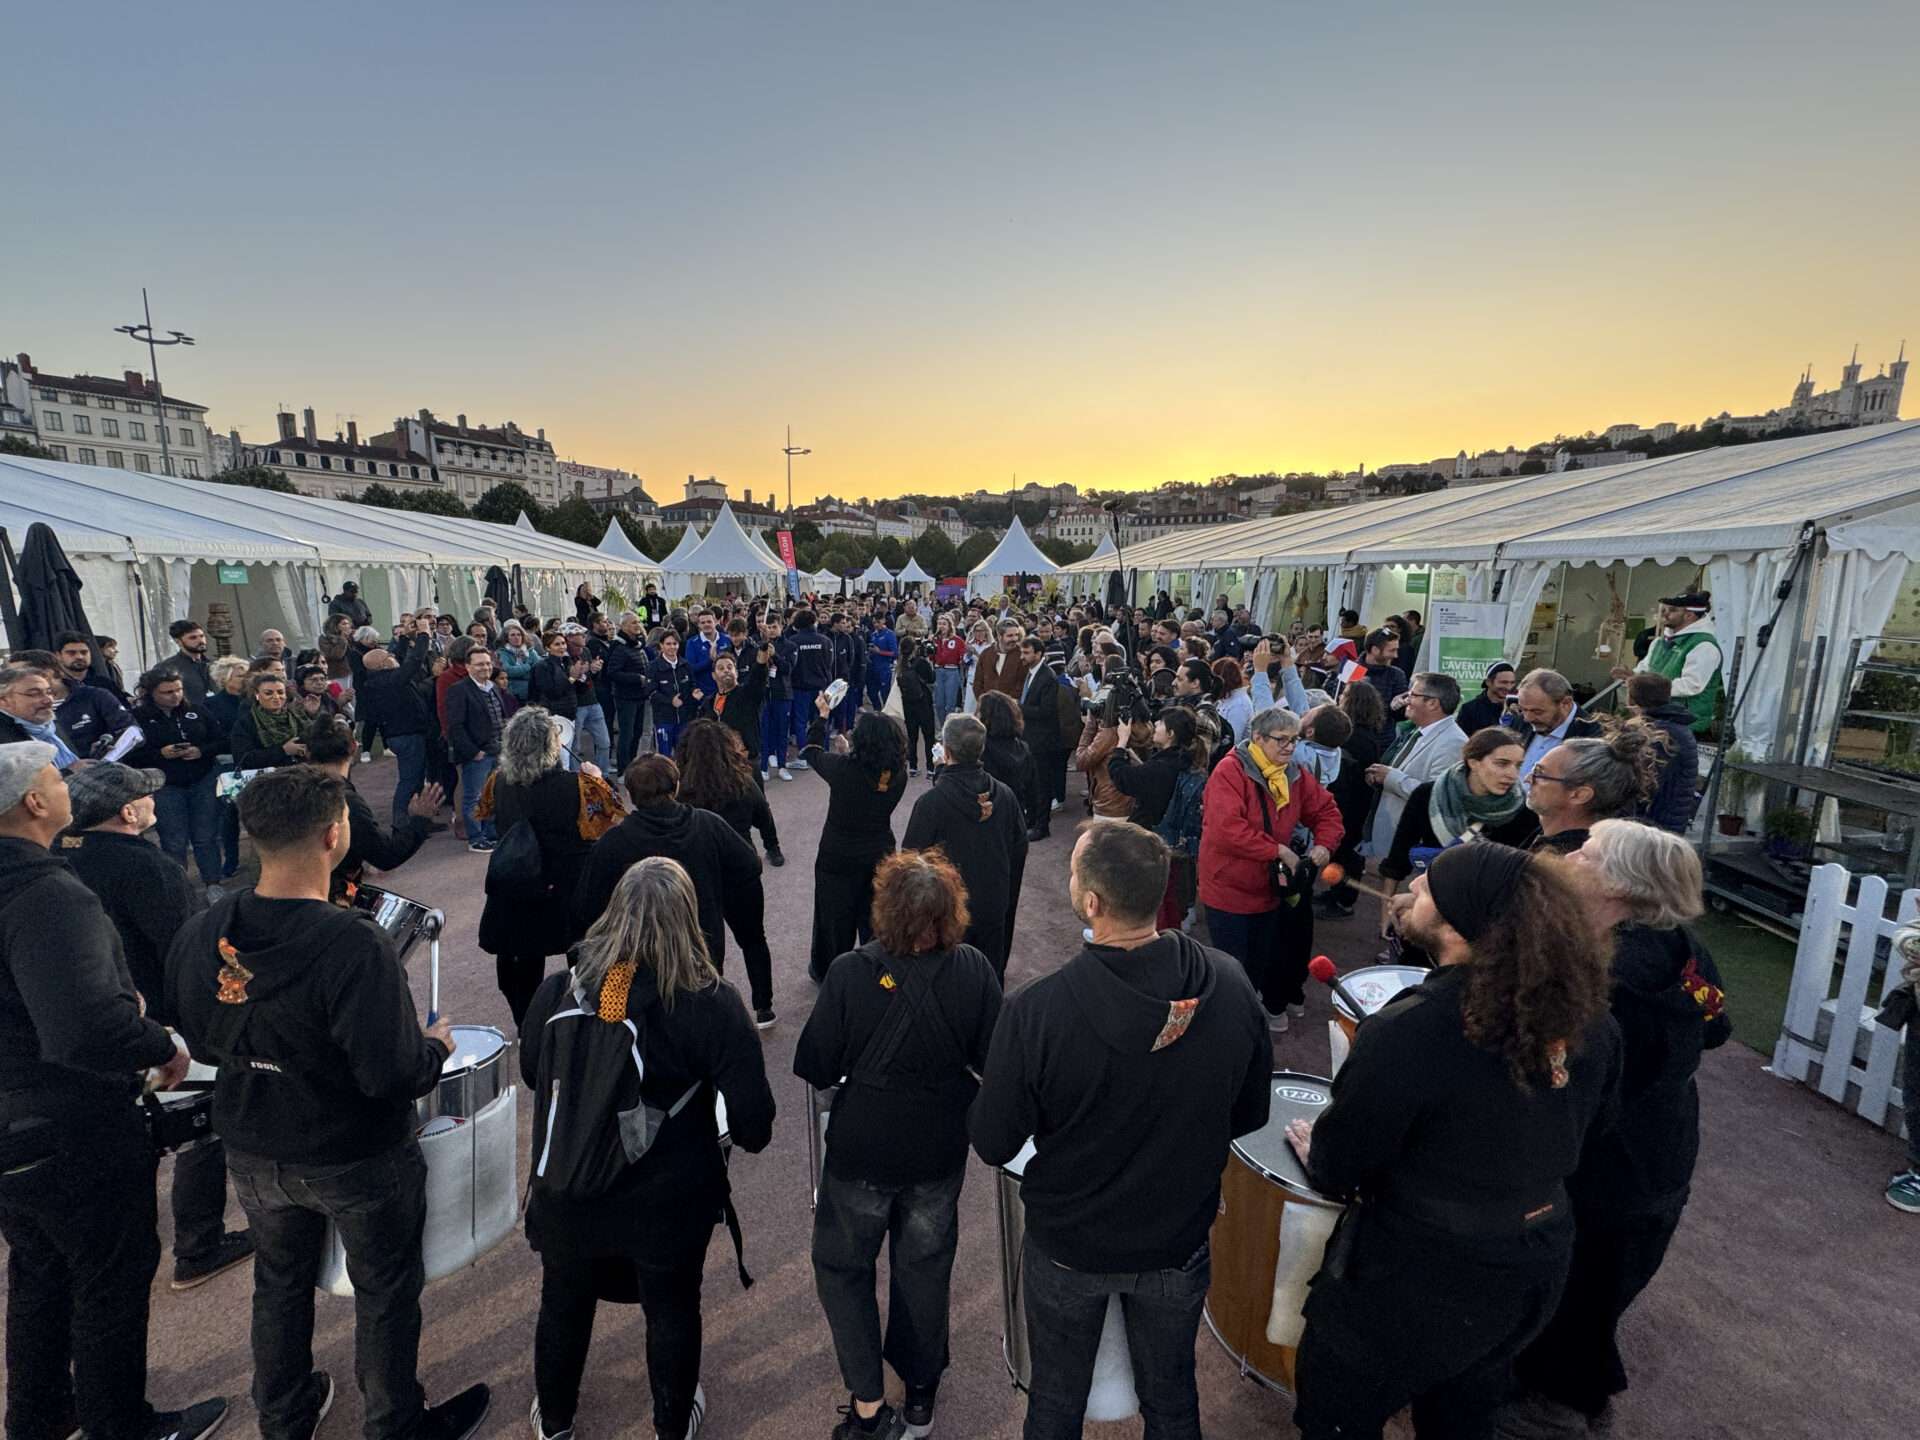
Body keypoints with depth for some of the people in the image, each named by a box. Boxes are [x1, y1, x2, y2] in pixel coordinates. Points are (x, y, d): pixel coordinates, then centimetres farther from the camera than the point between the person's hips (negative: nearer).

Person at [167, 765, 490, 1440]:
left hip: (254, 1154, 6)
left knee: (279, 1283, 29)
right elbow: (394, 1076, -31)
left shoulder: (199, 933, -15)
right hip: (356, 1160, -5)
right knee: (385, 1293, 19)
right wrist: (435, 1046, -12)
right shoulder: (353, 944, -35)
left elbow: (197, 1041, 1)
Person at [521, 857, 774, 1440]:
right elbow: (753, 1115, -22)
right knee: (672, 1310, 24)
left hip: (565, 1196, 3)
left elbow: (530, 1071, 3)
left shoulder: (557, 989, -16)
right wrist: (748, 1138, 1)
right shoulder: (711, 1006, -26)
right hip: (668, 1205, -2)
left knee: (563, 1304, 30)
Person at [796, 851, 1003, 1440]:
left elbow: (815, 1069, -17)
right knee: (924, 1267, 25)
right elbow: (994, 1061, -11)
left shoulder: (850, 973, -25)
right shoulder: (974, 970, -20)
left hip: (861, 1150, -2)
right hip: (940, 1151, 3)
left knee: (841, 1263, 23)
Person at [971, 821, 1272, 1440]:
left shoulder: (1036, 1010, -33)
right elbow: (1250, 1115, -6)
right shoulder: (1231, 986, -22)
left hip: (1068, 1248, -2)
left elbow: (993, 1145, -19)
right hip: (1179, 1243, 3)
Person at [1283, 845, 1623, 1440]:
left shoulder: (1406, 1031, -32)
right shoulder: (1588, 1017, -11)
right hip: (1536, 1271, 6)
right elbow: (1580, 1130, 6)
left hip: (1413, 1286, -6)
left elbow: (1337, 1169, -19)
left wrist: (1316, 1150, 2)